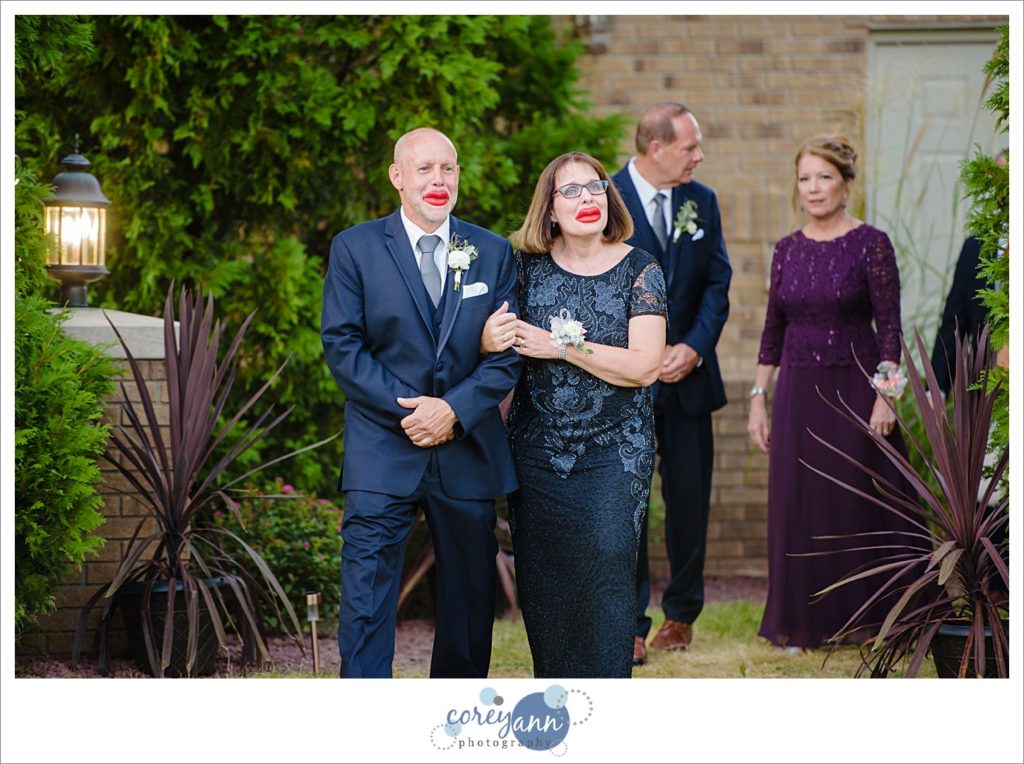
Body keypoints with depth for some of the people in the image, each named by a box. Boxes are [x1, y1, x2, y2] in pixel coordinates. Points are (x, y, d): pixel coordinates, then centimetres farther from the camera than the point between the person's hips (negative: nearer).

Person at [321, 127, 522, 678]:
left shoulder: (493, 253, 7)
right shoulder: (355, 249, 1)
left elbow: (508, 352, 2)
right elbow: (342, 345, -5)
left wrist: (454, 410, -13)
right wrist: (407, 411, -15)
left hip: (468, 454, 3)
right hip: (382, 452, -3)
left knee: (470, 601, 12)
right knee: (365, 599, -12)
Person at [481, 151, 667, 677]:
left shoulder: (639, 271, -3)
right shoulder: (529, 267, 4)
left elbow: (644, 365, -13)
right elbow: (501, 345, 14)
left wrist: (562, 346, -16)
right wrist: (489, 340, -7)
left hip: (613, 452, -3)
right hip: (537, 451, 3)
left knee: (606, 571, -11)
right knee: (542, 583, 3)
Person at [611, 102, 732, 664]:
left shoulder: (701, 202, 8)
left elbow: (718, 282, 7)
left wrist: (694, 348, -8)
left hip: (689, 373, 4)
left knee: (690, 497, 8)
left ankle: (681, 614, 22)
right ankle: (629, 623, 0)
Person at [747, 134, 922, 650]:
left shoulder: (871, 245, -5)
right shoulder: (787, 249, 8)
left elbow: (890, 326, -8)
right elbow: (773, 331, 11)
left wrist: (885, 395, -15)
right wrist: (758, 399, 7)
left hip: (856, 389, -4)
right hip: (799, 392, 4)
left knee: (861, 501, 0)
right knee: (798, 506, 5)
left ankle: (870, 620, 12)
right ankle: (803, 623, 14)